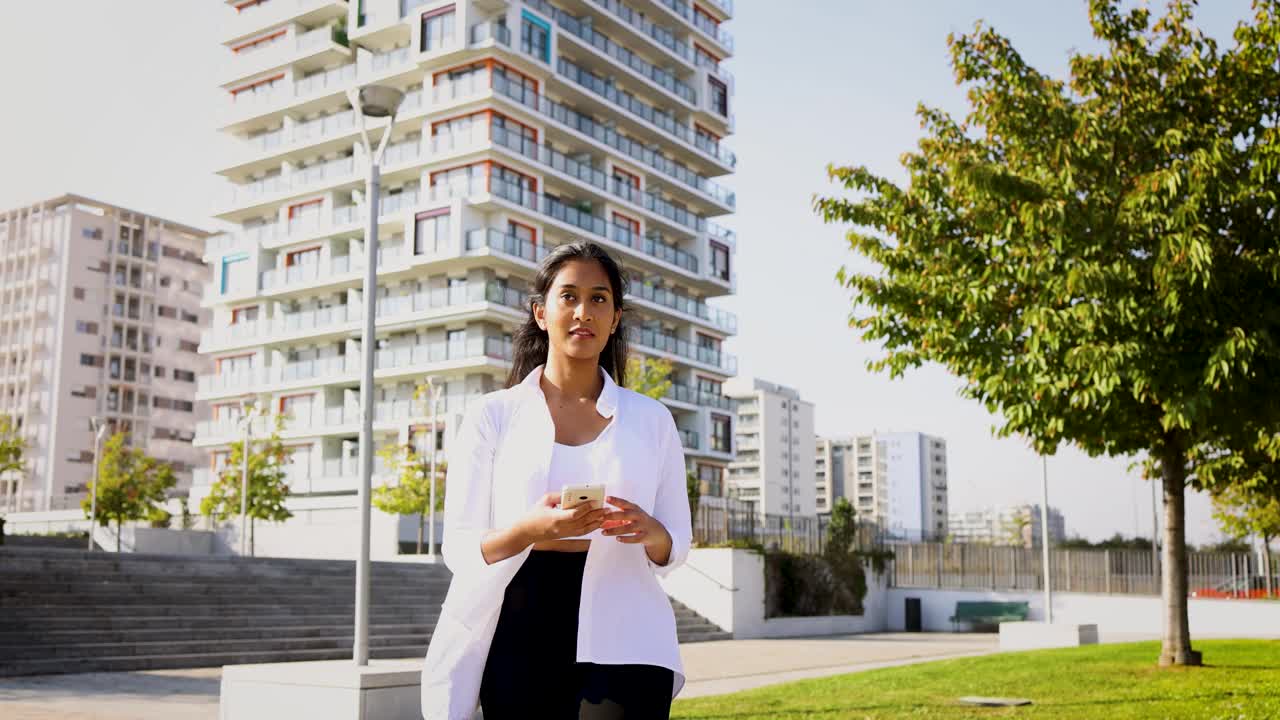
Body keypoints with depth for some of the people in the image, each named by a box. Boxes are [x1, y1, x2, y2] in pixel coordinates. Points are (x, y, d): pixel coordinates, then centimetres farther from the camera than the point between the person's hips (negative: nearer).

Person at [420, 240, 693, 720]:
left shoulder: (651, 420, 9)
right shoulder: (492, 415, 5)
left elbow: (676, 545, 12)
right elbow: (459, 548, 0)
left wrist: (652, 535, -12)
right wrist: (531, 529, -20)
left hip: (621, 645, 0)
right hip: (521, 641, 0)